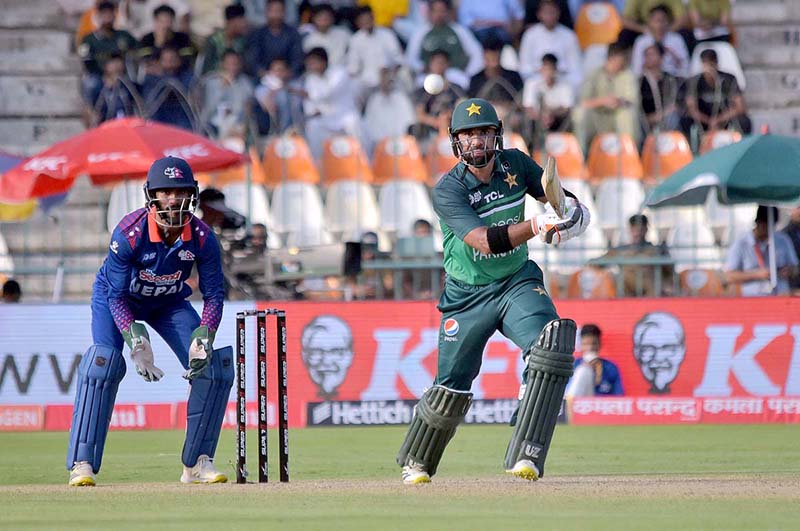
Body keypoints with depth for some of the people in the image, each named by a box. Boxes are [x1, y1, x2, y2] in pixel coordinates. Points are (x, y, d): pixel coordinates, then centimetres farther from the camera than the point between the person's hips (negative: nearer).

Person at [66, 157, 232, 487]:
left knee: (215, 366, -11)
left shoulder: (202, 237, -25)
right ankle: (81, 464, -25)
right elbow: (116, 296, -27)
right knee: (104, 361, -27)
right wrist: (135, 338, -42)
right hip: (116, 297, -3)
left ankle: (196, 463, 0)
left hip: (168, 303, 4)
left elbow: (213, 294, -16)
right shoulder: (129, 233, -34)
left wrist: (204, 336, -33)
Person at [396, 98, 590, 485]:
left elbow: (555, 194, 10)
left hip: (518, 283, 3)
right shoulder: (449, 190, -18)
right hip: (467, 296, -3)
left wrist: (569, 206, -15)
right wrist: (536, 226, -44)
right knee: (451, 391, 3)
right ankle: (416, 462, 33)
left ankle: (525, 456, -28)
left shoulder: (515, 164, -4)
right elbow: (484, 241, -31)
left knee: (551, 343, -26)